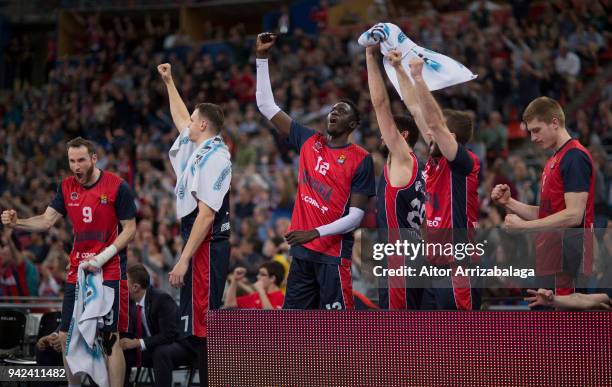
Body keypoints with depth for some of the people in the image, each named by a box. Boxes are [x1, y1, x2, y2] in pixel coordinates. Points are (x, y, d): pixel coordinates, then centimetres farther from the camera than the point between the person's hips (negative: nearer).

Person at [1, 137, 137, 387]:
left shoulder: (117, 186, -8)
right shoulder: (67, 187, 8)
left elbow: (129, 229, -5)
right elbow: (47, 221, 5)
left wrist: (103, 257, -16)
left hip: (110, 272, -6)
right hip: (77, 272, 6)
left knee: (110, 338, -8)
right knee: (66, 337, 5)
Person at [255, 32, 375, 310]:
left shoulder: (361, 160, -6)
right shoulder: (308, 141, 10)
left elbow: (356, 216, -10)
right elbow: (266, 106, 12)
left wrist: (315, 233, -21)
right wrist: (262, 58, 7)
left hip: (333, 253, -6)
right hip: (301, 250, 6)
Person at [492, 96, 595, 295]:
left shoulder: (574, 157, -12)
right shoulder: (554, 160, 19)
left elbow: (574, 215, -19)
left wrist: (524, 225, -16)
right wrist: (509, 202, 10)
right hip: (550, 259, 10)